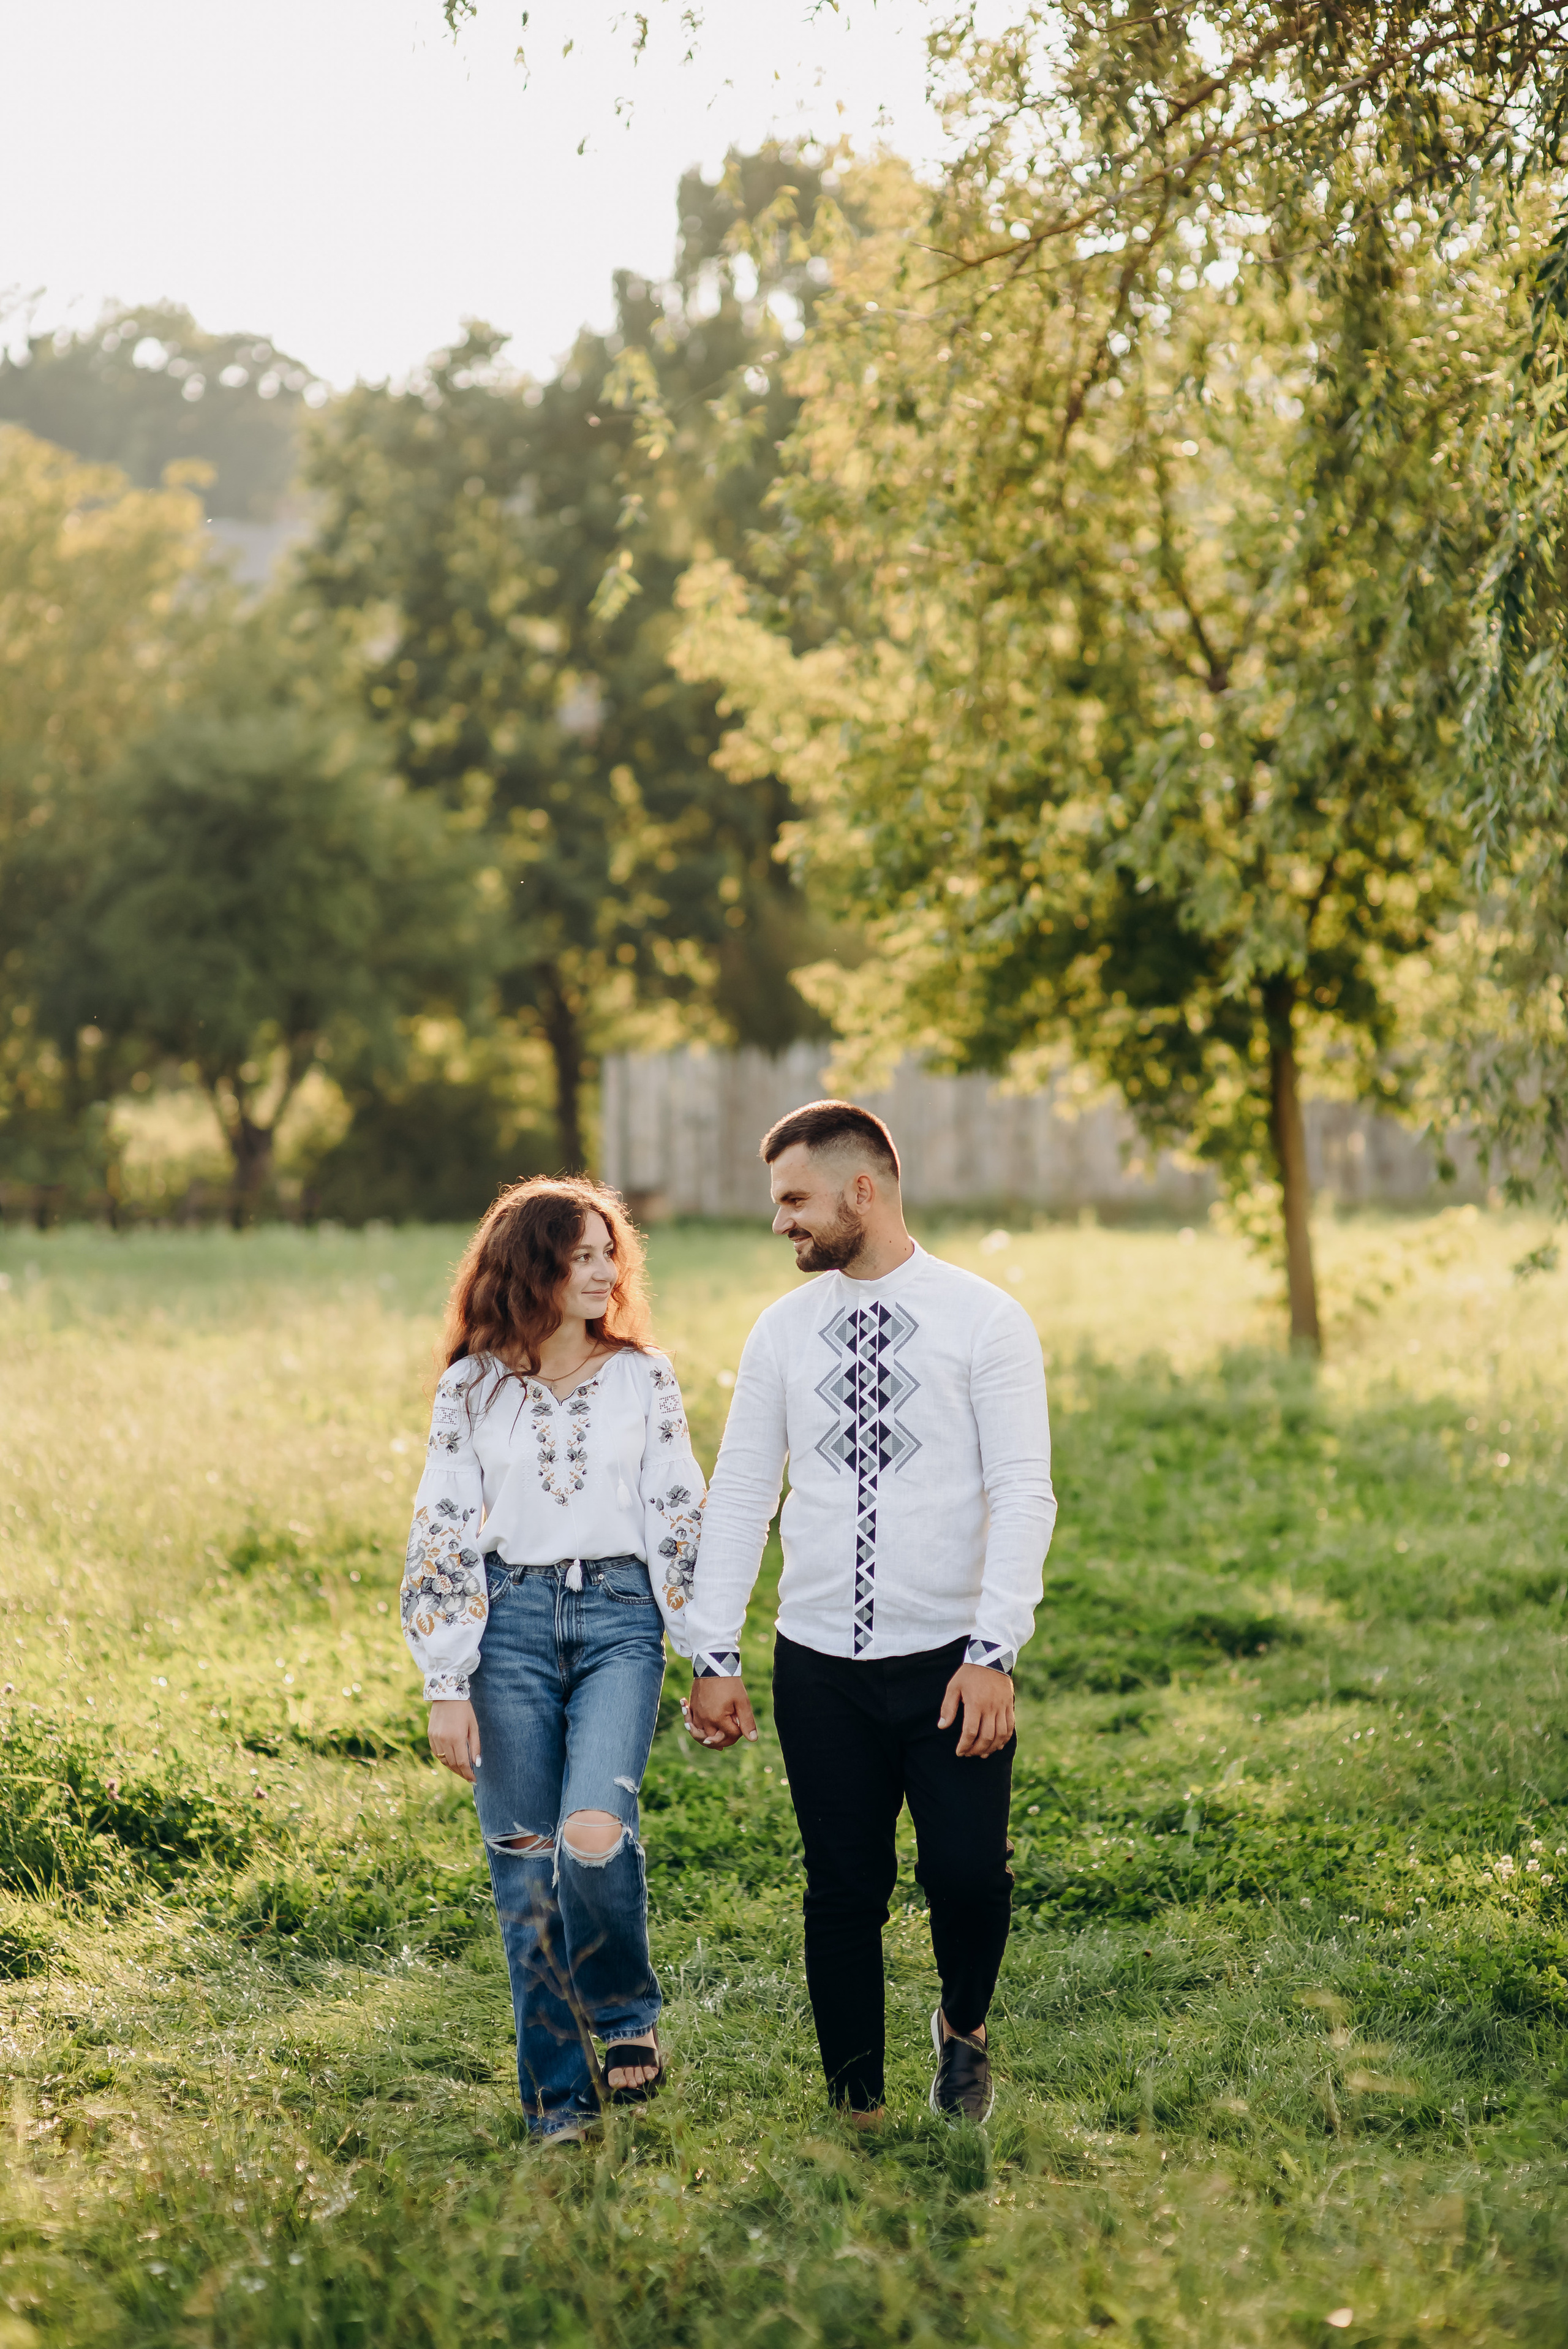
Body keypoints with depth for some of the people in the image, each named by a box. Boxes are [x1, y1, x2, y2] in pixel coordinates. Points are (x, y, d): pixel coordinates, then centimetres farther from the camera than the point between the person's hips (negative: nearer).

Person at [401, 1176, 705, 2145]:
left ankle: (627, 2014, 6)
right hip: (511, 1621, 1)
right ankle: (561, 2094, 12)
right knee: (526, 1865, 1)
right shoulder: (474, 1387, 4)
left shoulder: (644, 1377, 6)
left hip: (618, 1617, -1)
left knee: (594, 1835, -21)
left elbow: (682, 1519, 8)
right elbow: (442, 1536, 4)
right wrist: (447, 1688, -1)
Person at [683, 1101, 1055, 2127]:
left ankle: (964, 2027, 21)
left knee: (967, 1869, -11)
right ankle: (858, 2111, 18)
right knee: (844, 1893, 5)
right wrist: (715, 1657, 2)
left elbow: (1025, 1495, -8)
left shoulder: (984, 1320, -3)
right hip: (821, 1666, 3)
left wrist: (993, 1654, -17)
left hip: (951, 1664, -3)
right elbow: (739, 1495, 8)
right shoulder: (784, 1331, 7)